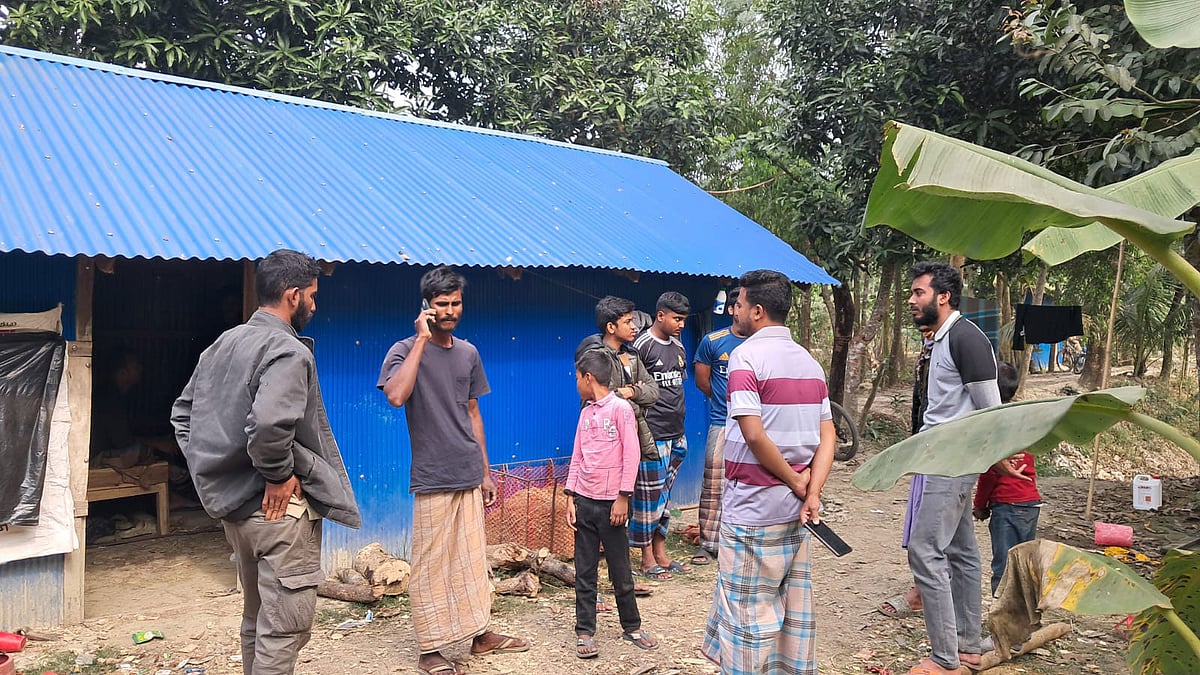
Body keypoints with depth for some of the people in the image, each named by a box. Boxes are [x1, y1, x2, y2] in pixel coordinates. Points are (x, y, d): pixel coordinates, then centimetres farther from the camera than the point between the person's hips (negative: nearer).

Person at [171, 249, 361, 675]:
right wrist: (279, 475, -18)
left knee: (256, 618, 21)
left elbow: (183, 413, 16)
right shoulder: (288, 351, -17)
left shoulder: (225, 343, 10)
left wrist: (213, 472, 13)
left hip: (234, 504, 9)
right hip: (280, 509, -9)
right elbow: (269, 423, -34)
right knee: (285, 627, 1)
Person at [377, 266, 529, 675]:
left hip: (470, 477, 6)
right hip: (433, 480, -5)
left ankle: (481, 634, 28)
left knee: (472, 559, 15)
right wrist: (422, 340, -23)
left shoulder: (468, 353, 10)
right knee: (431, 565, 2)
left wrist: (485, 472, 16)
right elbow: (396, 396, -28)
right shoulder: (405, 350, -7)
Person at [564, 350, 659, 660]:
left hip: (610, 503, -5)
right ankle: (585, 632, 16)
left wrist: (623, 498, -13)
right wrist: (571, 498, 5)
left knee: (620, 571, 7)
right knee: (584, 572, 7)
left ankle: (632, 626, 23)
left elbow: (632, 454, -11)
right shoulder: (585, 413, 10)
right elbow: (577, 458, 11)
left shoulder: (620, 408, -8)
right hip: (584, 502, 5)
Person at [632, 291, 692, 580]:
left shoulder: (678, 346, 14)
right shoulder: (642, 345, -10)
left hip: (676, 436, 8)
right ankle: (647, 560, 10)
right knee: (649, 497, -1)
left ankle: (661, 554, 24)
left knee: (665, 497, 14)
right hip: (653, 436, -8)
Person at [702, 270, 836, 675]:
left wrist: (795, 482, -11)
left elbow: (754, 434, -22)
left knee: (749, 608, 3)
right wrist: (812, 492, -3)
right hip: (796, 507, 8)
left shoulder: (746, 356, -13)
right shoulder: (809, 361, 10)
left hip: (753, 505, -7)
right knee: (795, 602, 16)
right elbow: (828, 436, 5)